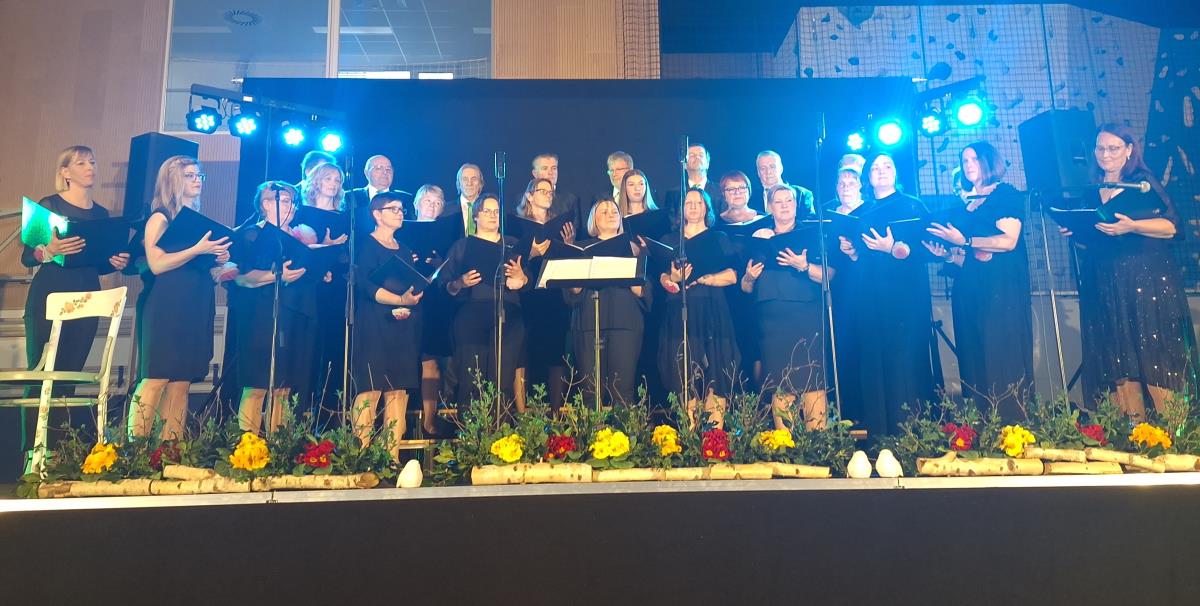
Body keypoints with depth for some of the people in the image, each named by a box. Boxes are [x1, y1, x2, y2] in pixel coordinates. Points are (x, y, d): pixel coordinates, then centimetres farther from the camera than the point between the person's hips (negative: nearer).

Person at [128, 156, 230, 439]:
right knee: (156, 379, -10)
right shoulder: (160, 218, 0)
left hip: (198, 308, 6)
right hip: (167, 307, -6)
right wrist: (198, 250, -18)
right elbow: (157, 264, -12)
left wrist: (219, 259, 4)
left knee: (181, 383, 3)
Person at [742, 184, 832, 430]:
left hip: (806, 319, -2)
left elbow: (828, 274, -2)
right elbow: (746, 288, 16)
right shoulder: (759, 238, 17)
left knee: (812, 381, -10)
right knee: (779, 386, 0)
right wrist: (750, 276, -5)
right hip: (771, 322, 2)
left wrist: (804, 266, -19)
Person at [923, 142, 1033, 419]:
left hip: (1001, 288, -6)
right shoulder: (963, 202, 20)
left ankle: (1012, 420, -4)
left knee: (1003, 352, -8)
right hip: (968, 289, 6)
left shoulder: (1007, 194, 2)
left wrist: (964, 241, -14)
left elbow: (1008, 241, -12)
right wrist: (945, 253, 3)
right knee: (974, 354, 3)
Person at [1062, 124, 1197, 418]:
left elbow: (1172, 225, -8)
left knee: (1157, 355, -7)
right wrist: (1073, 231, 1)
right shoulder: (1091, 193, 16)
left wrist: (1132, 226, -22)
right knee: (1117, 359, 2)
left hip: (1149, 281, -5)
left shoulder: (1144, 183, 2)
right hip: (1105, 288, 5)